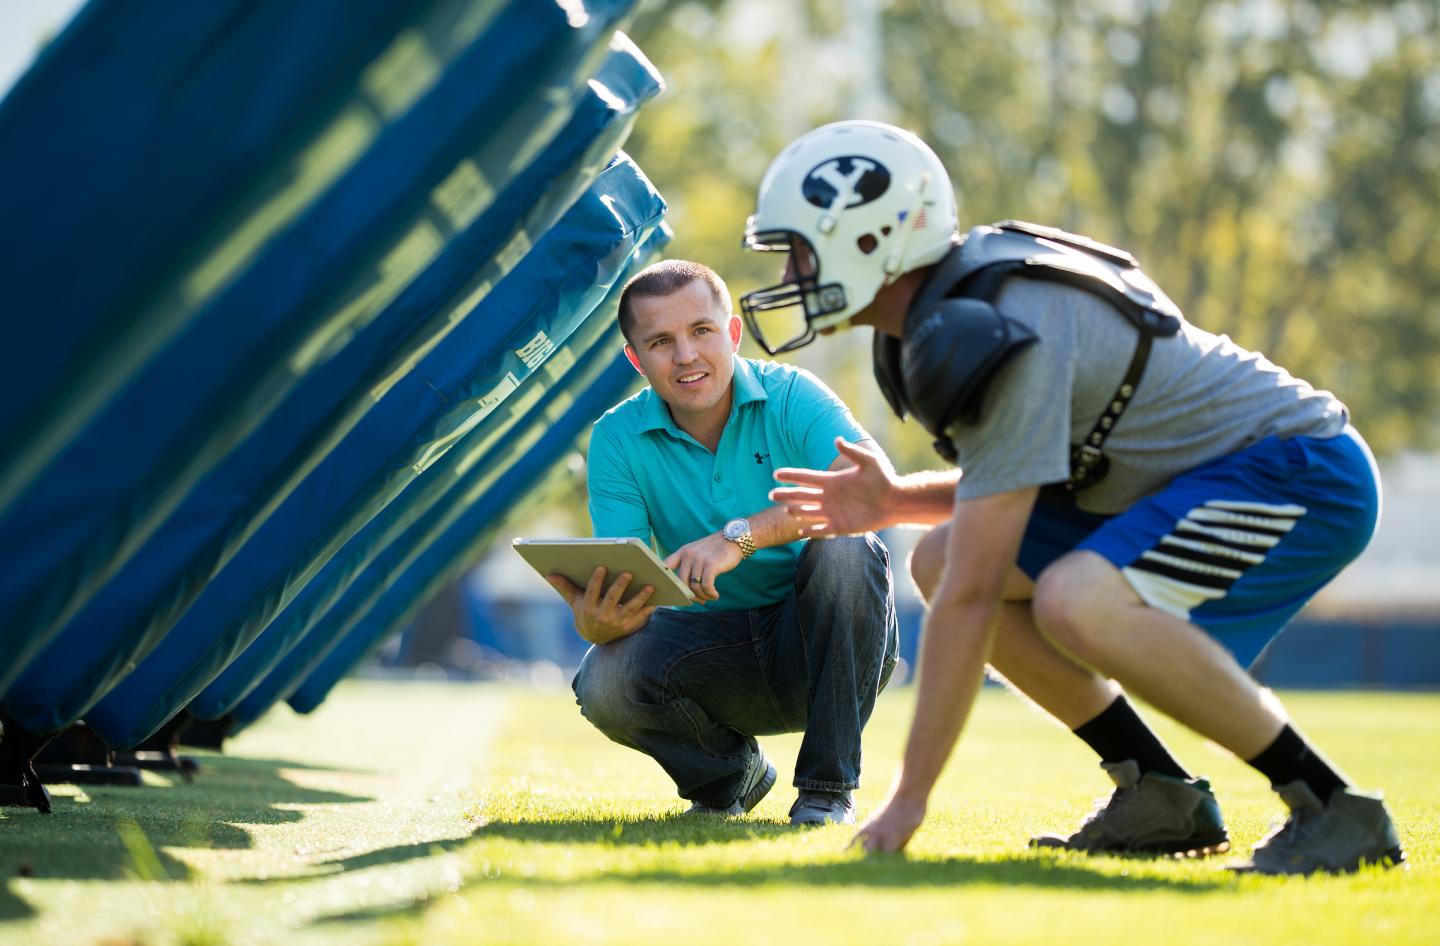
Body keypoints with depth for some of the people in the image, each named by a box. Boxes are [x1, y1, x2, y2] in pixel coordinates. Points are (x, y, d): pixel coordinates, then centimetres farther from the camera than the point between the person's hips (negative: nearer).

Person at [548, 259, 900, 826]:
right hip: (713, 649, 2)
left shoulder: (790, 396, -12)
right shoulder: (618, 440, -5)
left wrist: (741, 536, -42)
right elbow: (622, 586, -13)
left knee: (844, 548, -32)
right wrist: (595, 621, -40)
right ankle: (729, 775, 7)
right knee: (606, 682, -28)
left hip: (825, 645, -2)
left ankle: (827, 787, -18)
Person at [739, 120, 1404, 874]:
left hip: (1303, 473, -10)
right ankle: (1161, 798, 7)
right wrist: (898, 502, 2)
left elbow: (971, 596, -26)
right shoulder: (955, 298, 5)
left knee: (1078, 602, -33)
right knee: (938, 561, 3)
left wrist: (908, 798, -22)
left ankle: (1332, 808, -20)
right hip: (1202, 473, 10)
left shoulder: (993, 336, -25)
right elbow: (1019, 479, 20)